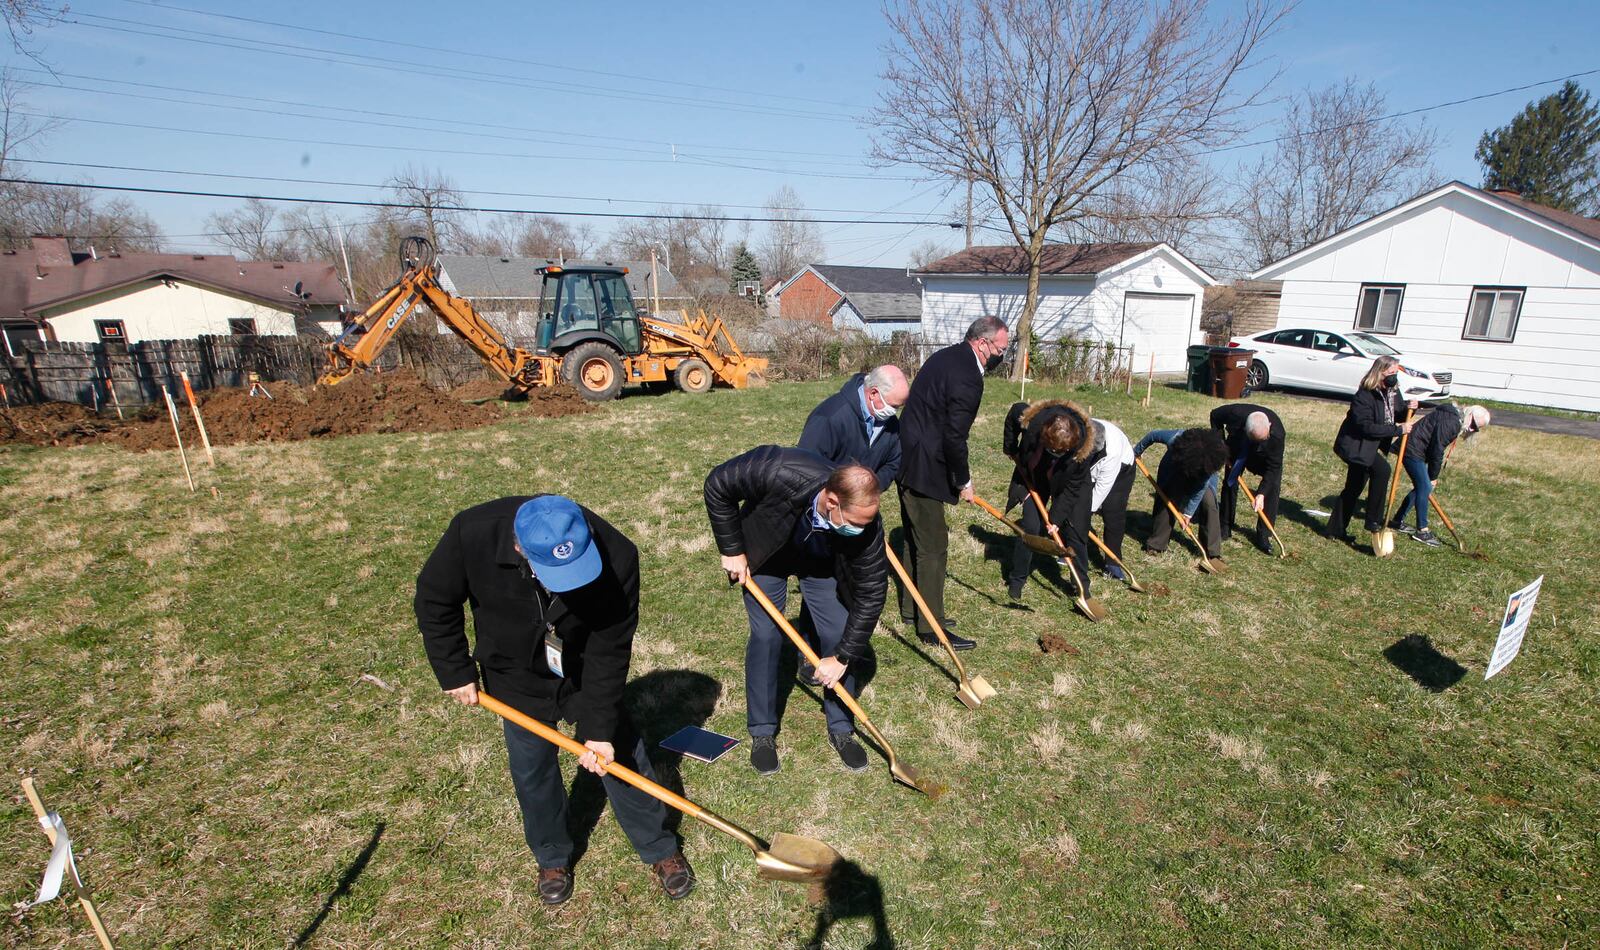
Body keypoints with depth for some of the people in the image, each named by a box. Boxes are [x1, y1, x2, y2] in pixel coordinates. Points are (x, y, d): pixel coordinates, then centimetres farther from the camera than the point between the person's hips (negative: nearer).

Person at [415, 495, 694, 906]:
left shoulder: (616, 556, -35)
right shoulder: (473, 533, -33)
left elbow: (609, 651, -24)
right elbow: (435, 600, -12)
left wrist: (600, 727, -21)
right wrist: (455, 671, -9)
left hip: (586, 675, -1)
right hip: (518, 681, 1)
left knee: (622, 755, 8)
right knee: (532, 772, 13)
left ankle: (660, 848, 31)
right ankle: (552, 858, 40)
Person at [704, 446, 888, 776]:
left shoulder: (866, 524, -35)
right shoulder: (781, 473, -43)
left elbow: (871, 592, -22)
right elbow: (718, 484, -26)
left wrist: (843, 657, -19)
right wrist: (732, 550, -20)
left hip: (823, 562, 2)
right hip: (765, 552, -1)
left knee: (838, 637, -2)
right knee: (766, 635, -5)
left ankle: (841, 728, 19)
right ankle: (762, 732, 15)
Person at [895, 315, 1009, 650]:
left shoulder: (947, 356, 12)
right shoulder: (966, 376, -20)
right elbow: (954, 437, -20)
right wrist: (964, 482, -6)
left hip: (905, 459, 10)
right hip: (922, 468, -10)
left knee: (916, 538, 20)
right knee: (933, 547, -1)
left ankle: (912, 610, 33)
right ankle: (931, 627, 10)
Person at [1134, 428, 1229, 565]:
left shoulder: (1211, 458, -39)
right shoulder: (1174, 438, -42)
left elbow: (1201, 488, -27)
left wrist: (1188, 513, -21)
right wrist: (1136, 451, -2)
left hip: (1202, 472, -1)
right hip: (1173, 468, 1)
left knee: (1208, 502, -17)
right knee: (1164, 501, -7)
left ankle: (1213, 553, -10)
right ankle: (1156, 545, 9)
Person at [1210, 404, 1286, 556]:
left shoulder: (1277, 434, -41)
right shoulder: (1235, 413, -40)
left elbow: (1273, 467, -31)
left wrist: (1261, 494, -36)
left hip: (1265, 456, -1)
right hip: (1238, 447, 2)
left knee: (1272, 486, -13)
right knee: (1229, 482, 0)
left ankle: (1264, 536, -4)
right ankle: (1225, 529, 14)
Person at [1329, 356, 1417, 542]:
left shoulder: (1392, 393, 2)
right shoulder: (1364, 396, -22)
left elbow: (1395, 417, 13)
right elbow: (1367, 427, -28)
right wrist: (1398, 430, -26)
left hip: (1368, 446, 9)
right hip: (1354, 445, -9)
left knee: (1354, 488, 13)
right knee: (1381, 469, -29)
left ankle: (1336, 530, 24)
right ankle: (1373, 520, -18)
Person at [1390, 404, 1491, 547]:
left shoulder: (1455, 422, 13)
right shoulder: (1450, 422, -20)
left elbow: (1437, 450, 16)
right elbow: (1437, 451, -17)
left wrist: (1433, 476, 13)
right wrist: (1433, 477, -6)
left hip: (1414, 451, 11)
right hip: (1412, 451, -11)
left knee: (1421, 487, 13)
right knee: (1424, 488, -9)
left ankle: (1397, 520, 21)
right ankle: (1422, 531, -3)